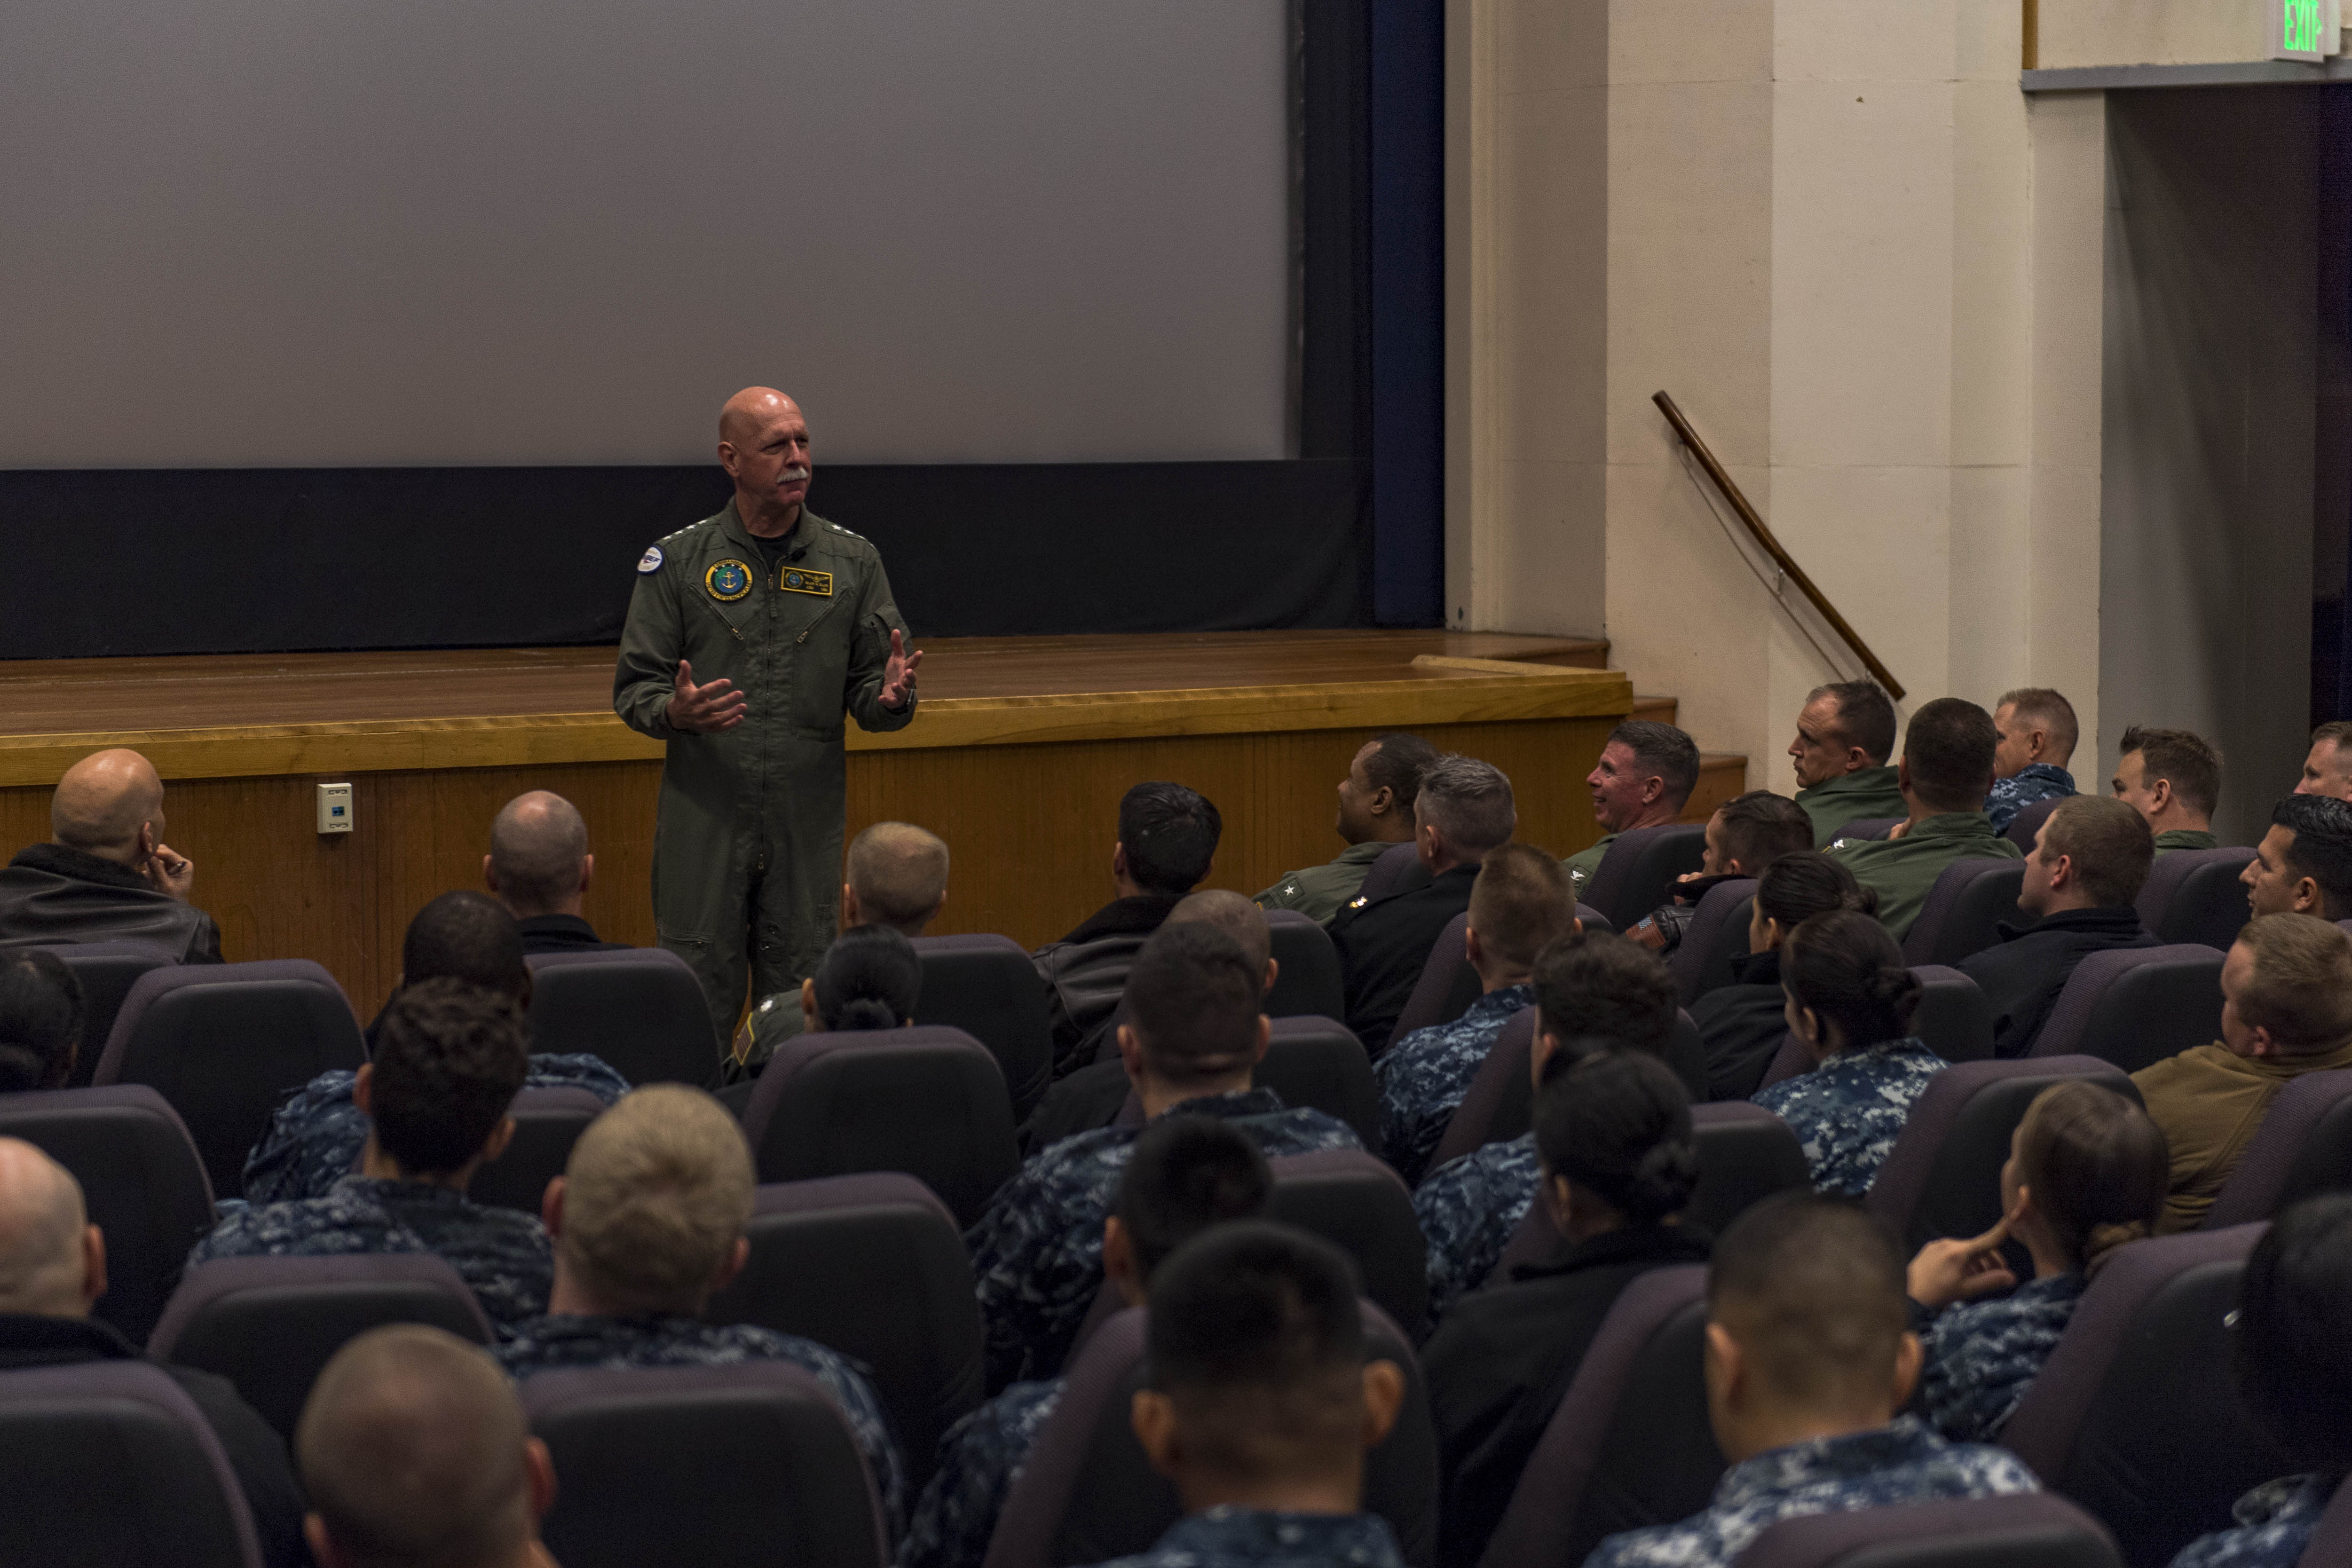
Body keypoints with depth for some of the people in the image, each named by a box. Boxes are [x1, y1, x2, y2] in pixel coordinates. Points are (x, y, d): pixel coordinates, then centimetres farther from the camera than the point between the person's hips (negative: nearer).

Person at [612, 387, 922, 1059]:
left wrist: (889, 697, -16)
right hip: (703, 821, -2)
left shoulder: (852, 561, 9)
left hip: (808, 826, 2)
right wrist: (675, 711, -20)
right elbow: (634, 687, 3)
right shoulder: (678, 562, 3)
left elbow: (871, 690, 8)